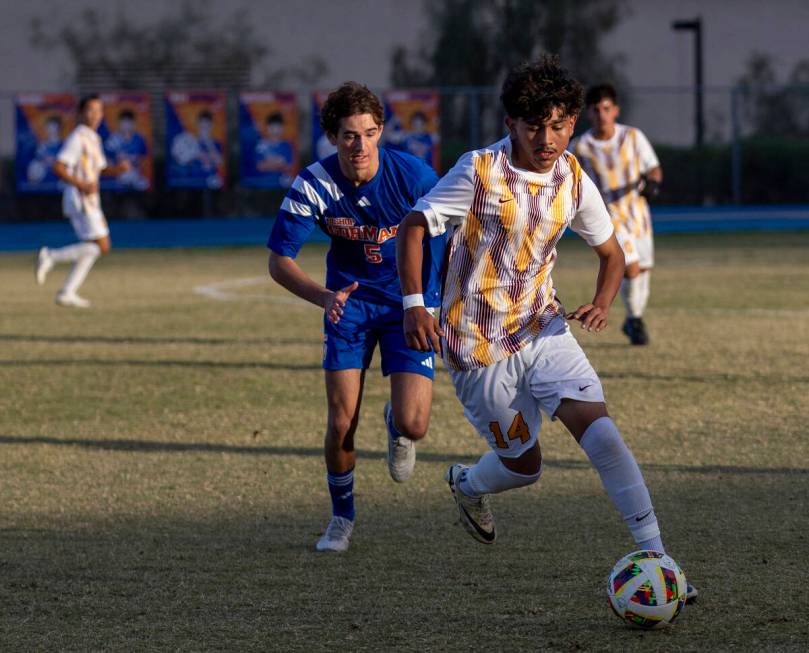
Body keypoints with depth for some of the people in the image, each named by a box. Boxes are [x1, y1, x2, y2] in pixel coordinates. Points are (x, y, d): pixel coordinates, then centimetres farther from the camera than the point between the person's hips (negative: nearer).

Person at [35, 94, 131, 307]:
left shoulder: (94, 139, 16)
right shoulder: (77, 138, -12)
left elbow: (100, 169, 26)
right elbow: (58, 168, -19)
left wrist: (118, 168, 6)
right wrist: (81, 184, -26)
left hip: (90, 200, 10)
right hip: (80, 201, -10)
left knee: (91, 249, 12)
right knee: (101, 247, -13)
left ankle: (67, 293, 13)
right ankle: (51, 256, -8)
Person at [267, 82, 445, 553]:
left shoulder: (413, 175, -22)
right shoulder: (313, 186, -19)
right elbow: (279, 261, -15)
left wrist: (433, 307, -4)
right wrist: (323, 296, -32)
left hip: (410, 301, -1)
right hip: (349, 300, 1)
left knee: (413, 425, -14)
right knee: (341, 425, -7)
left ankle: (395, 425, 26)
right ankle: (343, 517, 19)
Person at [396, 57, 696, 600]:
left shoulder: (573, 182, -3)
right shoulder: (481, 172, -17)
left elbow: (611, 252, 11)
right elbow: (414, 227, -12)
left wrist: (603, 303, -9)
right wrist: (414, 304, -24)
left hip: (543, 329, 3)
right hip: (479, 345, -3)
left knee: (596, 423, -18)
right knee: (525, 464, 5)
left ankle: (654, 554, -19)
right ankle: (469, 485, 43)